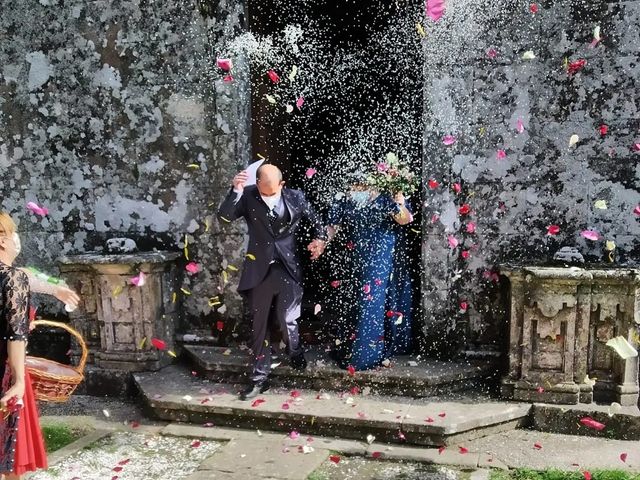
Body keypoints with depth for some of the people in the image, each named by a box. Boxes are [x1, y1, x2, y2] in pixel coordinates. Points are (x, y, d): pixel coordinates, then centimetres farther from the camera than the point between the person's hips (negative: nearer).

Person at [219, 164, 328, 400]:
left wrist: (320, 239, -1)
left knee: (287, 321, -6)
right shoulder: (248, 196, -4)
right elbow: (224, 215, -14)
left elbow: (316, 221, 14)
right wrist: (236, 190, -26)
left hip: (288, 269, -1)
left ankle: (296, 355, 28)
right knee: (259, 327, 7)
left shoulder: (296, 197, -2)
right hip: (259, 270, 1)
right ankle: (259, 379, 19)